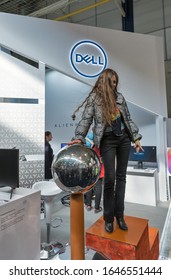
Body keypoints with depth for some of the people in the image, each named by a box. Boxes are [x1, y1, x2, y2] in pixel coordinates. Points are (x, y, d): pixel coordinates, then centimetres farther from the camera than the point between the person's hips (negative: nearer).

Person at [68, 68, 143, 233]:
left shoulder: (119, 96, 13)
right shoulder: (94, 97, 0)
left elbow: (128, 118, 14)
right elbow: (86, 119, -8)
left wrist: (136, 138, 10)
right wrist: (79, 137, -22)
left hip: (124, 138, 5)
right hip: (107, 140, -5)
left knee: (121, 176, 6)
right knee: (110, 178, -5)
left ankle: (119, 215, 18)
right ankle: (109, 218, 12)